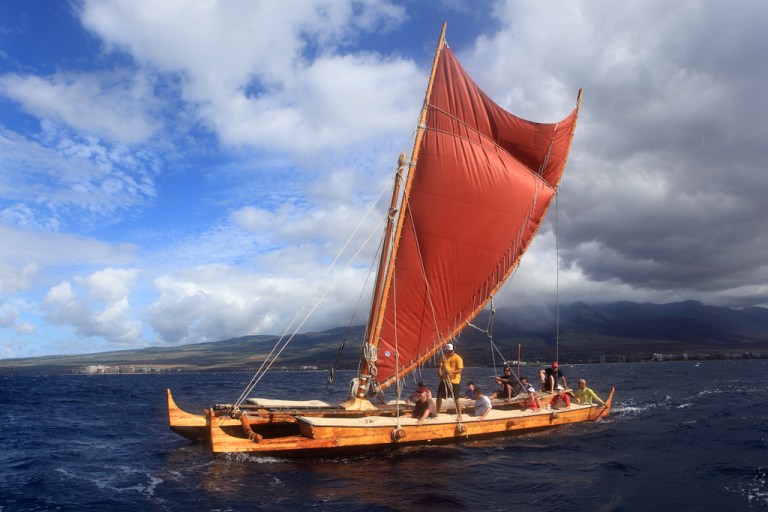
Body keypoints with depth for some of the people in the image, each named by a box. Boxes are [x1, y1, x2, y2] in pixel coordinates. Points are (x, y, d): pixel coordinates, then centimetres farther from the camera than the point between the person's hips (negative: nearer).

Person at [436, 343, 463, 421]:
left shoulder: (458, 358, -11)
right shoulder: (444, 357, 5)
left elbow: (460, 370, -17)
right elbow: (440, 367, 3)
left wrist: (451, 371, -33)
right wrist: (440, 374, -17)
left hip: (454, 381, -5)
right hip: (444, 380, 5)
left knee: (456, 399, -1)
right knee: (439, 396, 8)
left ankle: (460, 415, 11)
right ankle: (437, 413, 24)